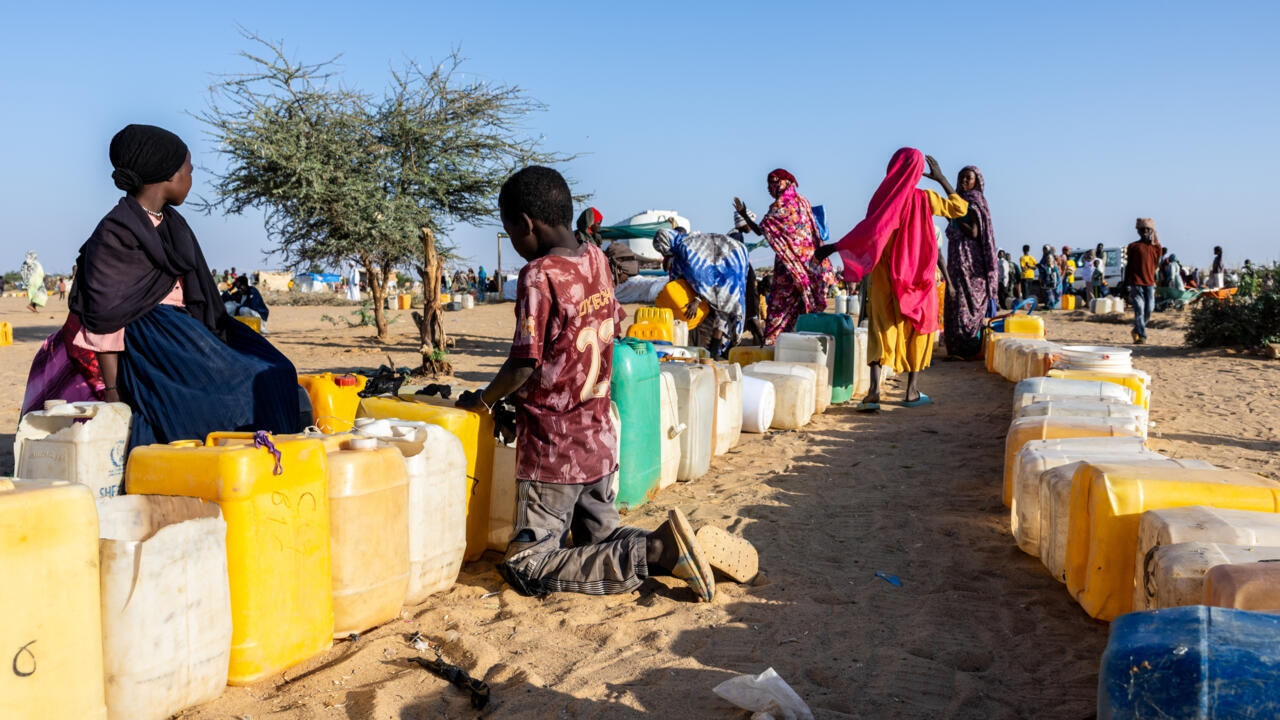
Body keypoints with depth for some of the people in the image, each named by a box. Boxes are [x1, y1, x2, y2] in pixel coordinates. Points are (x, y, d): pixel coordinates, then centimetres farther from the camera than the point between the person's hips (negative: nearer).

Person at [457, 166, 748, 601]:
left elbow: (524, 365, -21)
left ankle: (655, 551, -14)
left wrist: (484, 399, -1)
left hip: (552, 452, -8)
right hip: (601, 440, 8)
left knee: (525, 569, -1)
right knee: (602, 543, 23)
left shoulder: (539, 275, -19)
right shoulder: (596, 260, 4)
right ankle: (668, 548, -3)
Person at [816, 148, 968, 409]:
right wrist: (941, 179, 15)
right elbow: (960, 208, 10)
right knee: (917, 329, 12)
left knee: (881, 329, 0)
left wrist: (833, 247, -16)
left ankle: (875, 389, -18)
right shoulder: (925, 198, -2)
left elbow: (872, 230, -20)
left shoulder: (885, 197, -8)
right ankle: (912, 391, 15)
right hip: (918, 278, 1)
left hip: (886, 278, -1)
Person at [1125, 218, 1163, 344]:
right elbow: (1129, 266, 6)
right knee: (1139, 309, -10)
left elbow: (1156, 265, 14)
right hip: (1136, 282, -3)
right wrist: (1126, 285, 2)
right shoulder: (1133, 246, 4)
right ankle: (1141, 336, -11)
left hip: (1150, 283, 3)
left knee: (1149, 309, 3)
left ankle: (1136, 331, 23)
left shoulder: (1156, 246, 10)